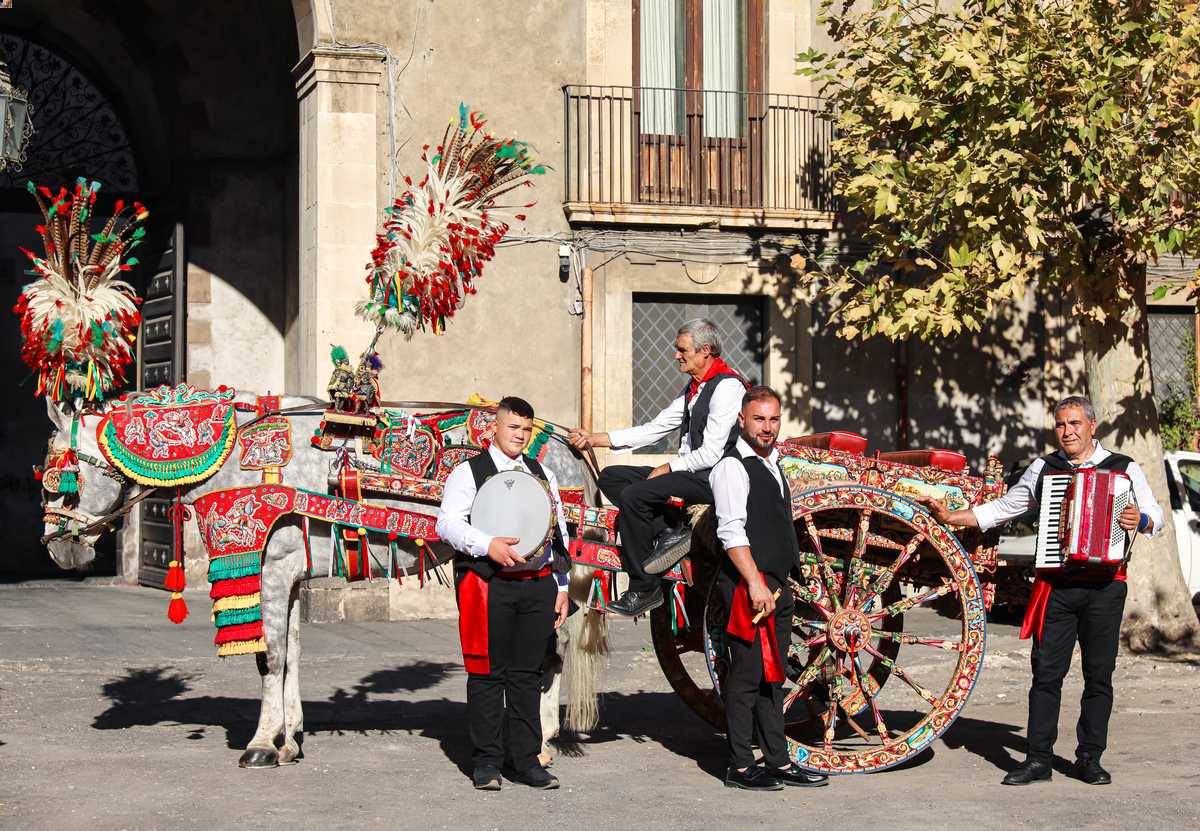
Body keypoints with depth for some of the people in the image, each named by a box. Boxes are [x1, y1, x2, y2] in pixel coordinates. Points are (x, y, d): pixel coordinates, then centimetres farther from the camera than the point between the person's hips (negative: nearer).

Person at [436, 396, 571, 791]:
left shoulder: (543, 475, 20)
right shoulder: (468, 472, 3)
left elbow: (558, 533, 21)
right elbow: (447, 523, -8)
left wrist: (561, 586, 15)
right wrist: (488, 545, -22)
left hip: (538, 584, 4)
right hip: (489, 585, -4)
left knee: (528, 673, 6)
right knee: (487, 674, -1)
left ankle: (527, 760, 11)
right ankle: (487, 762, 6)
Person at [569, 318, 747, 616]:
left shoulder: (727, 387, -14)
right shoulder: (693, 389, 17)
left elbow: (710, 454, -19)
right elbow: (653, 429, 17)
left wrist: (667, 468, -9)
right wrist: (594, 439, 12)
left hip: (711, 478, -10)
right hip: (688, 473, 10)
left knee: (633, 496, -24)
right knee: (611, 477, 4)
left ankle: (644, 589, -15)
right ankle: (668, 530, -11)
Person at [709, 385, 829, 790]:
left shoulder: (772, 463, 19)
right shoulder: (733, 467, -10)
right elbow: (731, 532, -18)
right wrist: (755, 582, -23)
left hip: (777, 586, 9)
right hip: (748, 585, -9)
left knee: (772, 674, 12)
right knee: (747, 672, -6)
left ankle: (778, 761, 17)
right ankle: (740, 767, -2)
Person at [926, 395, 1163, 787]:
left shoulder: (1124, 469, 7)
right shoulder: (1043, 469, 12)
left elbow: (1156, 515, 5)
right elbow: (1001, 509, 16)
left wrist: (1141, 521, -17)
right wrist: (951, 517, 7)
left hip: (1105, 586, -1)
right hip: (1056, 585, 1)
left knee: (1099, 674, 3)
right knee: (1046, 671, -2)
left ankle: (1089, 758, 13)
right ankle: (1038, 758, 3)